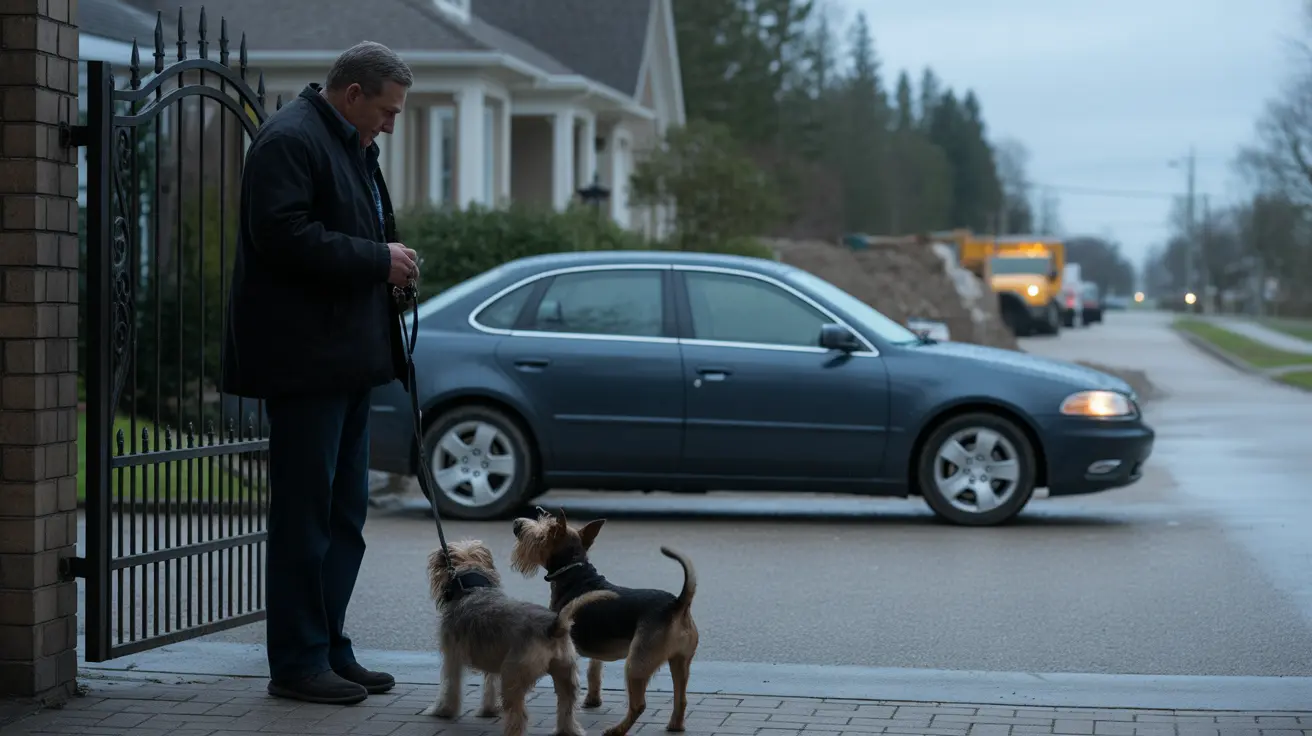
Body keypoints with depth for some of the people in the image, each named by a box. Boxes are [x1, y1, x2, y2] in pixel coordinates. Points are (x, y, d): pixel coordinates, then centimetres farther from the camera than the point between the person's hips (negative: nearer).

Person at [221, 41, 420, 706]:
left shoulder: (350, 146, 20)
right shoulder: (289, 140, -12)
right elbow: (284, 236, -23)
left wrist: (391, 264, 13)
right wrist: (378, 259, -17)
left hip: (346, 359, 10)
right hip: (304, 359, -10)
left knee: (344, 515, 12)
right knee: (305, 515, -6)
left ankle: (329, 650, 19)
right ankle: (297, 663, 0)